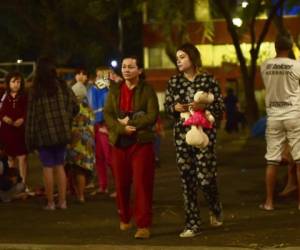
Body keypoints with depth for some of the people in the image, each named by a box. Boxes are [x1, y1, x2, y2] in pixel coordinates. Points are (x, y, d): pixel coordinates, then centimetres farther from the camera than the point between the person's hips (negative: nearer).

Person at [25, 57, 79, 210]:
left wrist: (30, 138, -4)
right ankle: (62, 201, 13)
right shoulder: (62, 86, 0)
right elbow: (74, 107, 1)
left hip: (44, 134, -3)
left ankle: (50, 202, 5)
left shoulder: (35, 90, -8)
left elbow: (31, 114, -8)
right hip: (61, 133, 3)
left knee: (48, 167, 3)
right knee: (60, 166, 12)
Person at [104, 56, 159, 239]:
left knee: (142, 184, -6)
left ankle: (144, 225, -4)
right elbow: (107, 115, 0)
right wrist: (122, 128, -16)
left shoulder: (147, 90, -2)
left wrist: (130, 122, -13)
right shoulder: (114, 90, 8)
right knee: (121, 184, 10)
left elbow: (152, 116, -11)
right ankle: (125, 218, 29)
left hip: (141, 142, -3)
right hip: (119, 142, 4)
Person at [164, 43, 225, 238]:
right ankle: (193, 224, 9)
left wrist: (202, 106, -19)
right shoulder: (174, 82, 8)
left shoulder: (208, 80, -3)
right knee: (187, 180, 2)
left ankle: (215, 209, 25)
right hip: (182, 136, 3)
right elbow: (167, 107, 14)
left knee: (205, 178, -8)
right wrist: (175, 107, -8)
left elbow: (220, 109, -3)